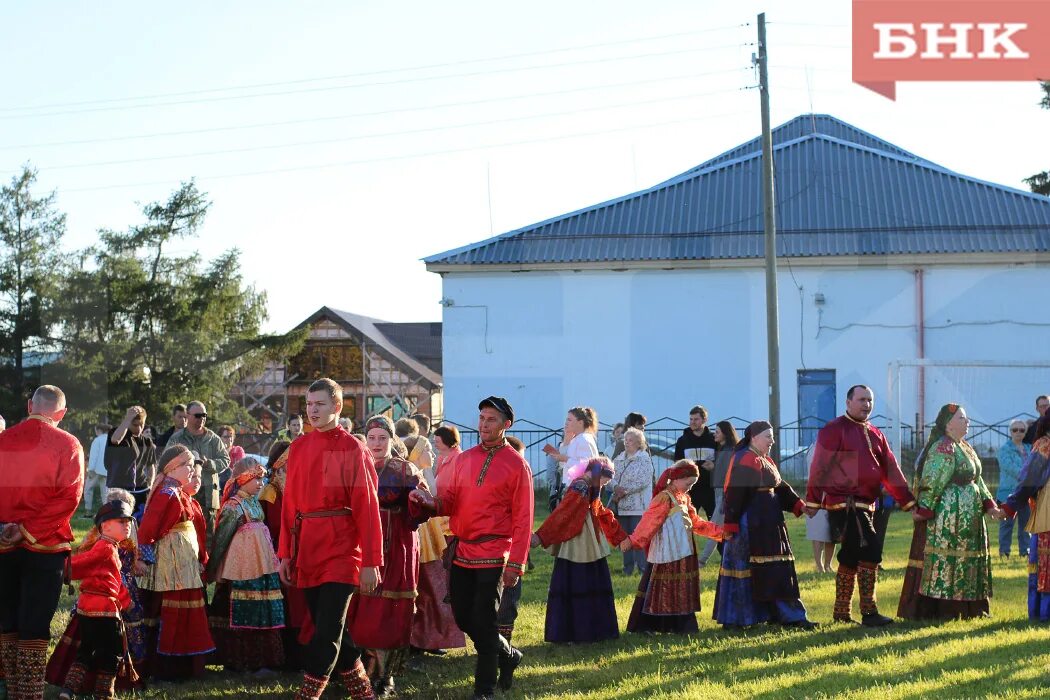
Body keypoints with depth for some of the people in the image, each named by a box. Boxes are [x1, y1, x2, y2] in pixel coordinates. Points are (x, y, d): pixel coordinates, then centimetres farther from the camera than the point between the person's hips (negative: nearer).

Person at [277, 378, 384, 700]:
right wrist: (285, 554, 8)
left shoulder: (353, 449, -6)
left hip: (341, 550, -6)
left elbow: (367, 507, -8)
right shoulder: (298, 448, 10)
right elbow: (290, 503, 12)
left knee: (328, 628, -10)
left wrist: (371, 562, -11)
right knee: (329, 627, 11)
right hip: (307, 550, 6)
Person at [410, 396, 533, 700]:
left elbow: (523, 519, -6)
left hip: (494, 555, -5)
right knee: (463, 618, 8)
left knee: (484, 622, -4)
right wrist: (432, 501, -10)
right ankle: (507, 655, 32)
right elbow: (452, 501, 14)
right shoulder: (464, 459, 11)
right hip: (462, 552, 5)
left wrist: (516, 564, -12)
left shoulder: (516, 464, -5)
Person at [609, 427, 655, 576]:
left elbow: (643, 481, -14)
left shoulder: (644, 459, -5)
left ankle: (643, 567, -3)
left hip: (638, 506, -6)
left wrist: (624, 491, -15)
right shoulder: (619, 459, 14)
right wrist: (616, 487, -13)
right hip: (621, 505, 6)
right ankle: (628, 567, 16)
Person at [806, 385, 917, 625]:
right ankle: (869, 613, -14)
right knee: (870, 551, -16)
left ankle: (842, 613, 21)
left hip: (867, 505, 8)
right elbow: (819, 467, -9)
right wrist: (813, 501, -11)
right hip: (845, 505, -8)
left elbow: (890, 470, 16)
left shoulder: (875, 434, 16)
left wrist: (909, 503, 11)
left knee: (850, 558, 13)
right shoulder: (834, 430, -6)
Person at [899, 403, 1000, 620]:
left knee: (968, 559, 13)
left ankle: (969, 608, 20)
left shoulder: (964, 447, 16)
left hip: (969, 517, 10)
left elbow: (976, 480, 20)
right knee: (942, 561, -7)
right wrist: (924, 510, -21)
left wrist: (989, 505, 12)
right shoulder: (943, 448, -16)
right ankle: (934, 609, -4)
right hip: (946, 517, -10)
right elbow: (932, 482, -19)